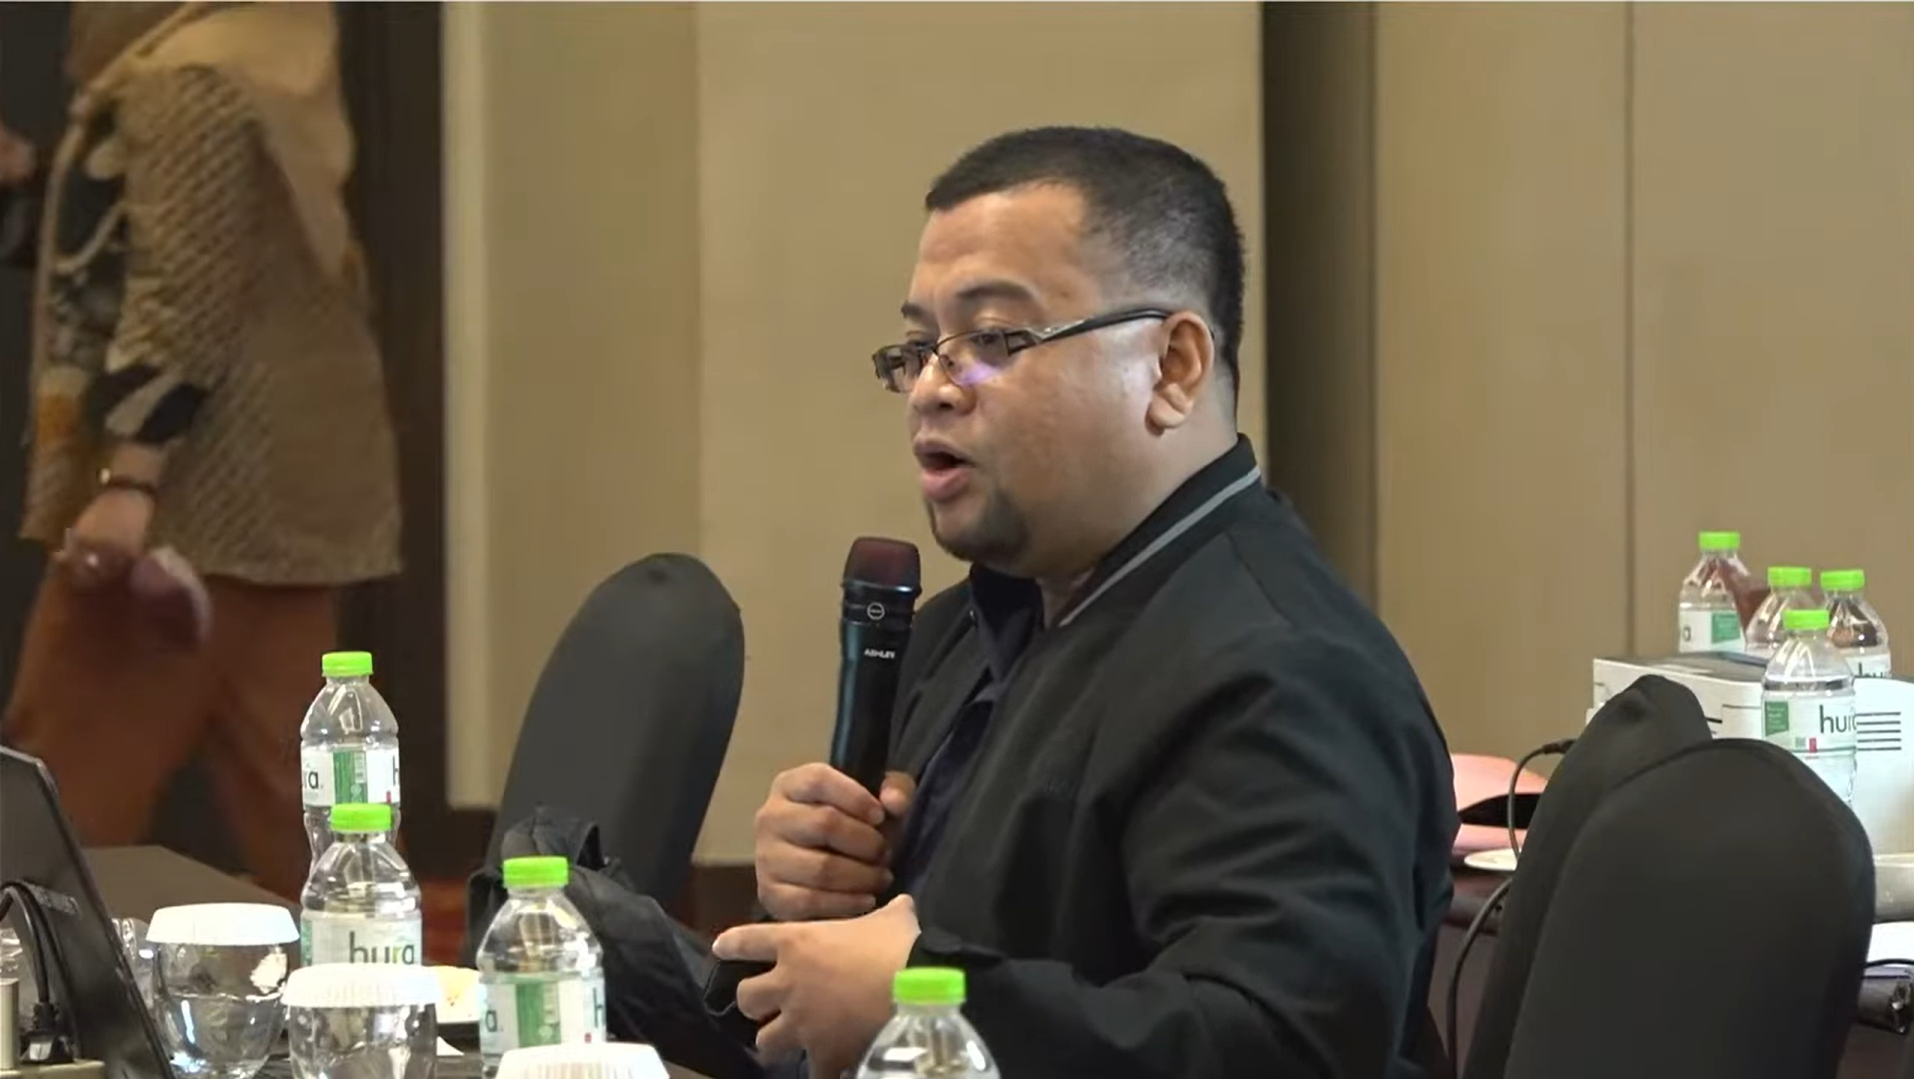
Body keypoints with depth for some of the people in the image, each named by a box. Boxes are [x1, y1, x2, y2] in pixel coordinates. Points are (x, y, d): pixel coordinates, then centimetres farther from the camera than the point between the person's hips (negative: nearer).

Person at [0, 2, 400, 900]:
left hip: (194, 489, -10)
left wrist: (127, 479, -25)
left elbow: (184, 298, -22)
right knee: (286, 760, 8)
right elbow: (120, 258, 22)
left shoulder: (192, 85, -15)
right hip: (273, 488, 10)